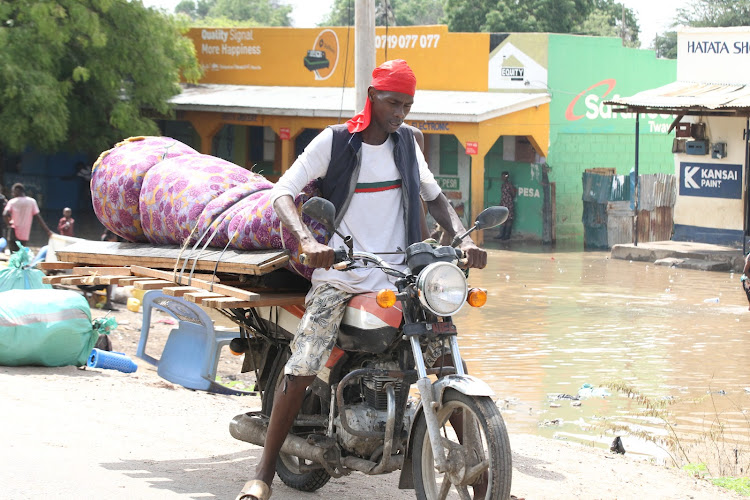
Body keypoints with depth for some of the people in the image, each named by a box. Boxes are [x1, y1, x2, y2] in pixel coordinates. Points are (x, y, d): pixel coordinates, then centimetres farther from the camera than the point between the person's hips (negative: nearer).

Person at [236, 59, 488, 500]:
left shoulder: (406, 141, 9)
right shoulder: (335, 141, -4)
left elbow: (433, 195, 18)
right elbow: (283, 191, -10)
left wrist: (464, 239, -1)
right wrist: (307, 241, -29)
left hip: (399, 277, 4)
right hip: (339, 277, -4)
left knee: (451, 361, -5)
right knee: (300, 371, -17)